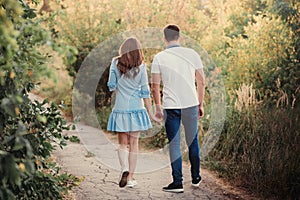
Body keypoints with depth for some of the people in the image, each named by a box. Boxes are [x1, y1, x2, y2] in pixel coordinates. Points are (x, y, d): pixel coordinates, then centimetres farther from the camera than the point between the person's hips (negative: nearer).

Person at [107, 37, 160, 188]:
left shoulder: (115, 63, -3)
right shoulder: (141, 66, -4)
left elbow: (111, 86, 2)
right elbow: (145, 91, -3)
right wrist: (151, 112, 3)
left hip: (120, 109, 1)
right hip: (136, 108, 0)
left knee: (122, 143, 12)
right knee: (134, 144, 8)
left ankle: (124, 169, -13)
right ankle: (131, 178, 10)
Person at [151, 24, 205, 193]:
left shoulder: (159, 57, -2)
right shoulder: (192, 54, 1)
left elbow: (155, 86, -2)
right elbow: (201, 82, 4)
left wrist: (158, 107, 10)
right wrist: (201, 104, 14)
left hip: (171, 106, -1)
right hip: (191, 105, 2)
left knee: (174, 145, 4)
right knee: (193, 142, 15)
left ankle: (177, 182, 4)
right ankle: (196, 178, 27)